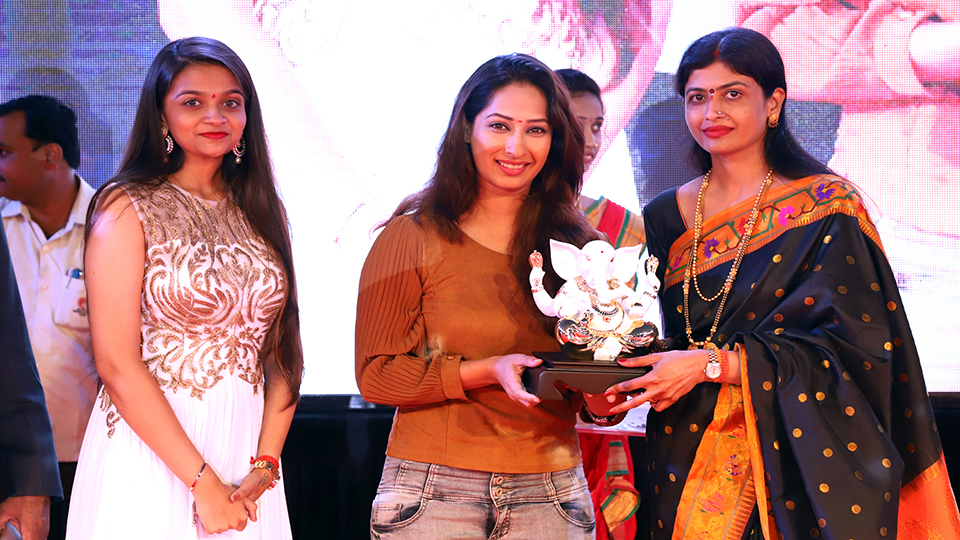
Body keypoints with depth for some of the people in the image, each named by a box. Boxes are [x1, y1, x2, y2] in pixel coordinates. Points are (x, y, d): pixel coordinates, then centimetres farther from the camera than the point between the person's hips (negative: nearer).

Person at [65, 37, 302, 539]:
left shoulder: (262, 211, 10)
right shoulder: (128, 207, -5)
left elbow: (282, 356, 6)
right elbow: (117, 364, -13)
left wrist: (264, 466, -8)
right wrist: (203, 481, -16)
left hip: (244, 455, 4)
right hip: (152, 452, -4)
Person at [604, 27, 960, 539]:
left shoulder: (827, 207, -5)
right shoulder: (665, 217, 8)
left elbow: (851, 346, -13)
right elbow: (647, 340, 11)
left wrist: (711, 363, -19)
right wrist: (610, 386, -12)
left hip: (791, 464, -3)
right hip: (683, 461, 4)